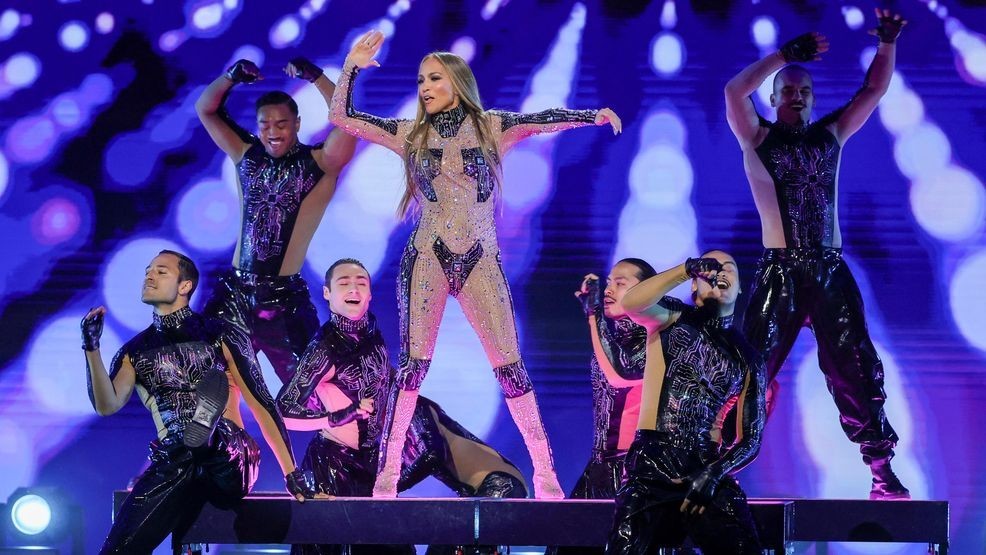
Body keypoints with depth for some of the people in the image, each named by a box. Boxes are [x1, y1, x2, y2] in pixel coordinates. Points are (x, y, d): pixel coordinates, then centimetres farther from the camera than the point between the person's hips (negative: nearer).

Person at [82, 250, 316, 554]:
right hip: (173, 467, 2)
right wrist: (92, 348, -14)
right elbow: (106, 406, -2)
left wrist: (292, 473, -2)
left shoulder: (220, 336, 5)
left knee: (214, 378, -23)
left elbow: (262, 404, 3)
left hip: (227, 464, -2)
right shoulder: (135, 351, 15)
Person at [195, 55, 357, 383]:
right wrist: (231, 77, -5)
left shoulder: (319, 163, -3)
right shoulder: (247, 157, 9)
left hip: (284, 299, -4)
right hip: (234, 294, 4)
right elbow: (205, 109, 11)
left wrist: (314, 76, -19)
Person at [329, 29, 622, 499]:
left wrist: (591, 115, -23)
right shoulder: (410, 134, 6)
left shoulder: (491, 127, 4)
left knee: (510, 366, -3)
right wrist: (352, 65, -8)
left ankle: (544, 472, 3)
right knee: (414, 364, -4)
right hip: (427, 258, 0)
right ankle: (388, 472, 1)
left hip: (481, 260, 0)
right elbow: (341, 116, 3)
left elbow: (543, 120, -8)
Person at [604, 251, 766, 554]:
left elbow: (751, 438, 9)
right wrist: (687, 268, -24)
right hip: (652, 466, -2)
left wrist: (713, 473, -9)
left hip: (707, 469, 2)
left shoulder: (747, 357, 14)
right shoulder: (672, 317, 9)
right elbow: (630, 302, -15)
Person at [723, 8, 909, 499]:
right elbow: (735, 90, -12)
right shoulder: (758, 138, 5)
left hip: (831, 273, 3)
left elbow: (874, 90, 14)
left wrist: (887, 43, 0)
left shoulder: (830, 135, 15)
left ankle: (882, 472, 6)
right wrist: (786, 54, -12)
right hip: (779, 273, -3)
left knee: (855, 370, 2)